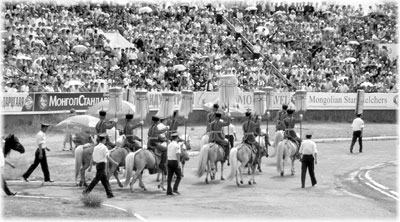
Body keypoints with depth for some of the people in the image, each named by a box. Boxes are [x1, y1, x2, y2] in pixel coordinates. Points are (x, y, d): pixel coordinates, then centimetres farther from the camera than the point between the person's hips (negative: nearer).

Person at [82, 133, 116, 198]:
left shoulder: (96, 147, 9)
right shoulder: (104, 147, -12)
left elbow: (92, 157, 11)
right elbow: (107, 157, -16)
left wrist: (90, 166, 16)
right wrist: (114, 162, -8)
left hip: (97, 164, 8)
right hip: (102, 164, -8)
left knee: (105, 180, 10)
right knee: (97, 178, -3)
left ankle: (109, 194, 12)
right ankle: (86, 191, -3)